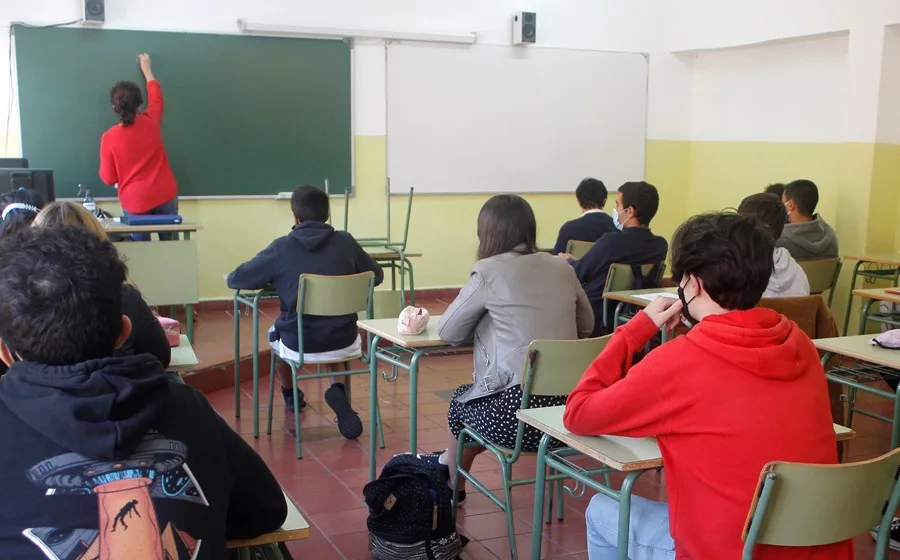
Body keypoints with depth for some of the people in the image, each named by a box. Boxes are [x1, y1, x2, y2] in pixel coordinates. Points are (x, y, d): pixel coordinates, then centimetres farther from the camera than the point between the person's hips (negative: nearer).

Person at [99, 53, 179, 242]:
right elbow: (156, 94, 18)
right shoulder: (151, 122, -4)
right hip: (165, 195, 2)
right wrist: (146, 68, 32)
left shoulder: (109, 138, -10)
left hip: (135, 202, -2)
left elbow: (108, 178, -3)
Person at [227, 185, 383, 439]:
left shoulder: (281, 247, -9)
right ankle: (337, 391, 11)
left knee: (275, 333, 33)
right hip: (344, 343, 1)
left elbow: (235, 280, 2)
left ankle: (290, 396, 55)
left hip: (299, 345, -1)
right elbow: (377, 275, 13)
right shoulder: (346, 242, -4)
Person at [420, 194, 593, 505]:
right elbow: (586, 325, 23)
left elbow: (448, 332, 4)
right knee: (474, 394, 31)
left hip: (517, 410, -5)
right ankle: (449, 461, 52)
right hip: (568, 406, 6)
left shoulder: (489, 271, -5)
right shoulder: (562, 268, 9)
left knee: (462, 400, 28)